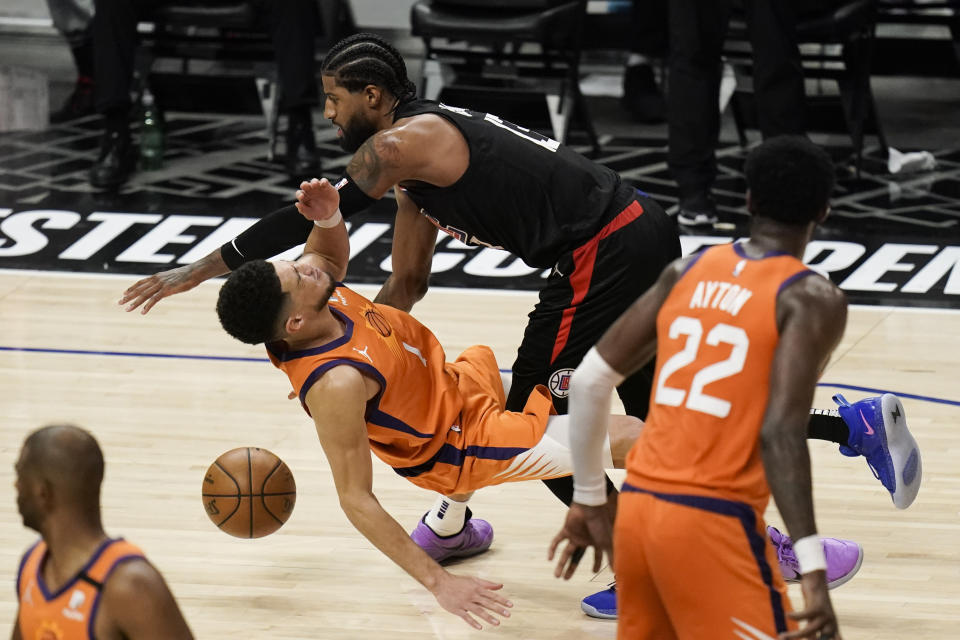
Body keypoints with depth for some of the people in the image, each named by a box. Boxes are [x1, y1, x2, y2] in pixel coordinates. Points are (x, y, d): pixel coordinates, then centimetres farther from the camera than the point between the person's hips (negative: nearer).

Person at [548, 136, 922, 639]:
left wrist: (588, 499, 23)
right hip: (711, 524, -7)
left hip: (638, 508, 7)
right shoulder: (812, 299, -5)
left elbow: (590, 380, 12)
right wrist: (813, 569, -22)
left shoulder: (688, 272, 13)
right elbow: (780, 433, -18)